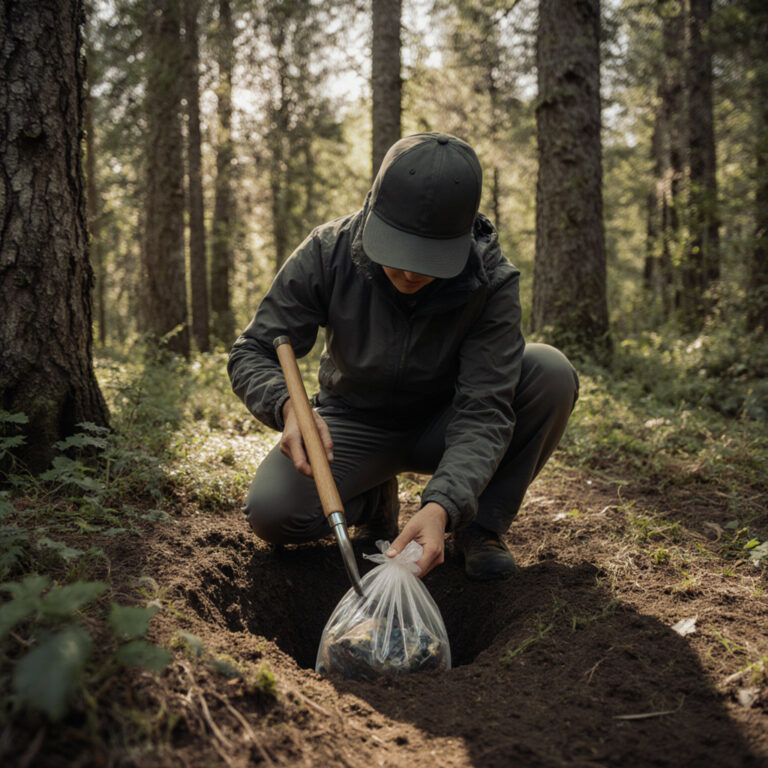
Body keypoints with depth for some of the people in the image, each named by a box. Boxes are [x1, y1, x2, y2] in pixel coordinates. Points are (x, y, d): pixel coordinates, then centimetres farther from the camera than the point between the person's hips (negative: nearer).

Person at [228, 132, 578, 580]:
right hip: (355, 423, 1)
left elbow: (483, 412, -30)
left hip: (442, 425, 0)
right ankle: (374, 499, 8)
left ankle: (482, 524, -7)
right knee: (273, 513, -28)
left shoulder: (493, 283, -26)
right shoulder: (329, 253, -23)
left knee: (550, 372, -28)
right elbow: (253, 353, -18)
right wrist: (288, 405, -42)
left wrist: (441, 506, -48)